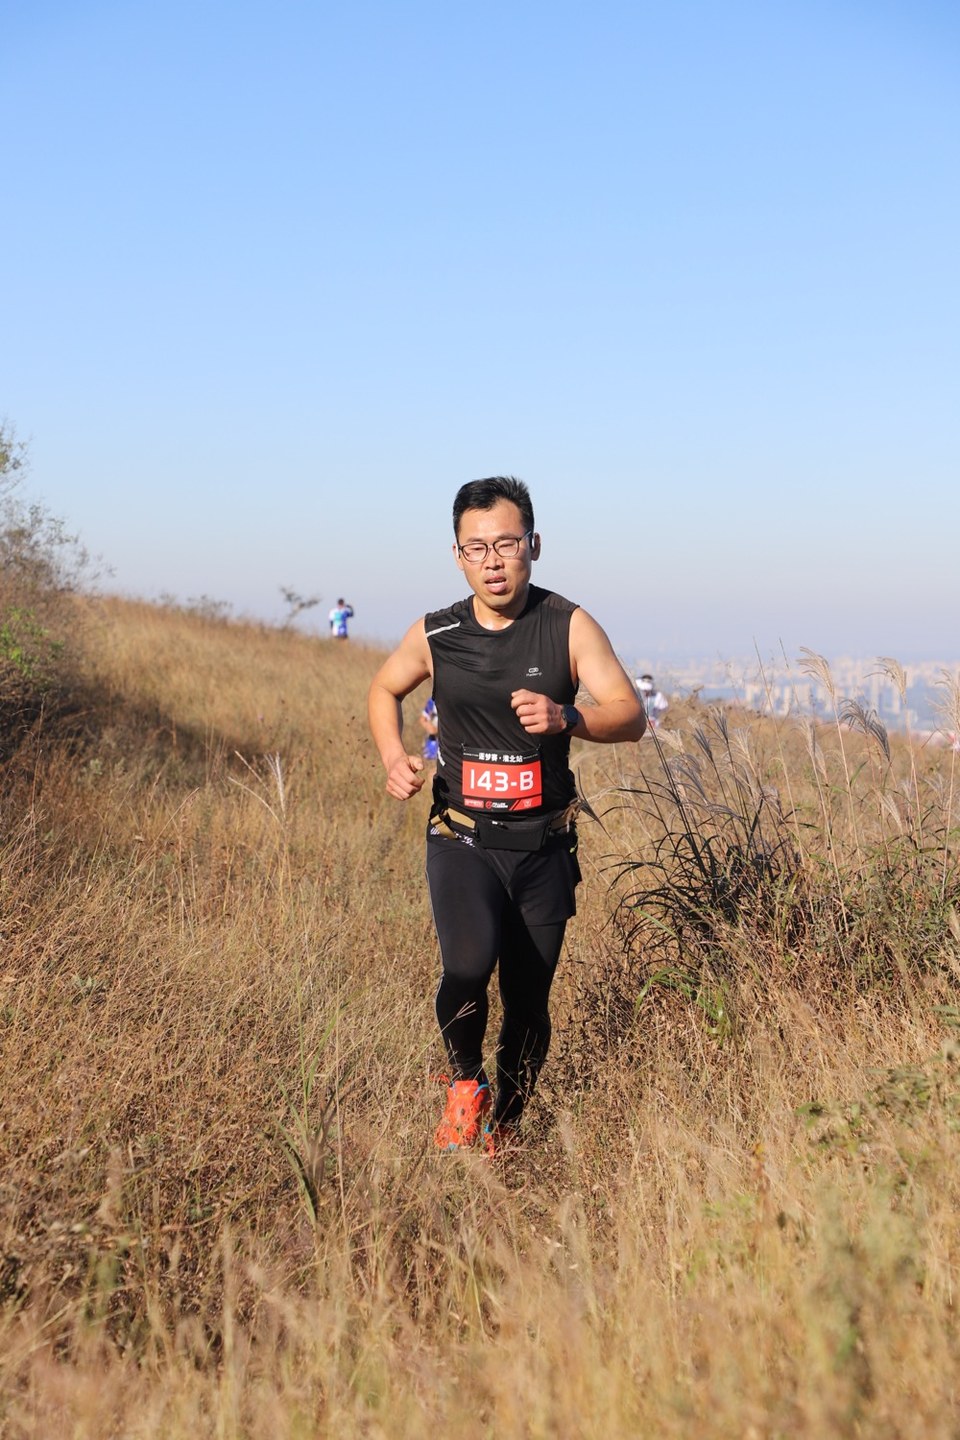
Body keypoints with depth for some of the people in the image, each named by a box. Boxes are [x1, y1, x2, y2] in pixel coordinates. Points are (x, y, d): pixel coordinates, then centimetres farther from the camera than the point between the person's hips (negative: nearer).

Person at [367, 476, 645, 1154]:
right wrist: (394, 757, 1)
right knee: (469, 964, -25)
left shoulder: (569, 626, -5)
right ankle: (465, 1082, 4)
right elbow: (384, 690, 19)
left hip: (543, 845, 1)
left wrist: (564, 718, -30)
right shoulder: (435, 635, 0)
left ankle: (504, 1128, 31)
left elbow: (631, 715, -10)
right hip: (462, 839, 0)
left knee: (530, 1001, 7)